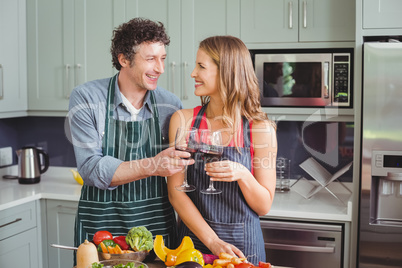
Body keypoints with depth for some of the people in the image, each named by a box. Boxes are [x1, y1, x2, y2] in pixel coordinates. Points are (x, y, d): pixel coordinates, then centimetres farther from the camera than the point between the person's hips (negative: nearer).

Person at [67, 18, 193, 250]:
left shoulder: (170, 105, -1)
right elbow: (92, 169, -17)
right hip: (100, 226, -2)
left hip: (157, 224, 3)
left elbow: (181, 177, 8)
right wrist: (152, 166, -28)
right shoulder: (86, 99, -9)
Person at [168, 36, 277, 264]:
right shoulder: (183, 120, -4)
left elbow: (264, 207, -4)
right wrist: (213, 242, -14)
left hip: (243, 245, -1)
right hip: (194, 240, 1)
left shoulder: (261, 129, -8)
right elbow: (176, 192, -7)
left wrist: (242, 175, -23)